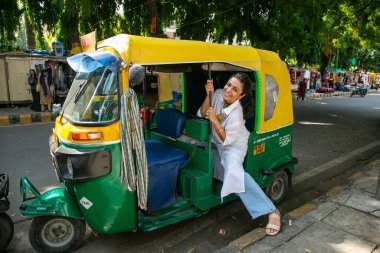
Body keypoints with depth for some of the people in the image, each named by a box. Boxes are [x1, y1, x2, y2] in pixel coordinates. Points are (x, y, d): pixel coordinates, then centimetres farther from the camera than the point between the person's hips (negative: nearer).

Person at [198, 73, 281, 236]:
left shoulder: (236, 114, -30)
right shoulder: (218, 94, -13)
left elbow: (226, 140, -22)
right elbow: (201, 115, -9)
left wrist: (215, 121, -33)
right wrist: (208, 95, -22)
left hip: (234, 145, -8)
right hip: (216, 143, 8)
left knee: (234, 171, -32)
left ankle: (271, 211, -24)